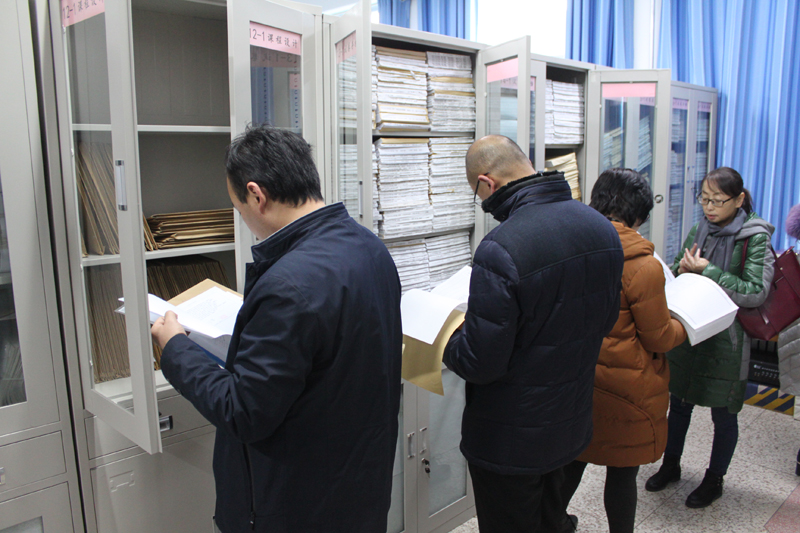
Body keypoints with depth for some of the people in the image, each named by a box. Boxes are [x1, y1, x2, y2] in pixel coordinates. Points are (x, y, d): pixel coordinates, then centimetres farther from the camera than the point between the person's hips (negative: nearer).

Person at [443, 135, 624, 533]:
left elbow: (480, 362, -25)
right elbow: (606, 318, 9)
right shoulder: (601, 227, -3)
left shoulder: (501, 249, -29)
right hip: (572, 422, 8)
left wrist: (443, 340, -6)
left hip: (510, 440, -7)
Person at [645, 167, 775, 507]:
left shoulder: (755, 239, -10)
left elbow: (756, 292, -19)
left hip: (726, 340, -4)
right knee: (679, 403, 16)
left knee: (723, 414, 11)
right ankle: (671, 465, 36)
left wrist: (706, 271, -21)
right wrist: (683, 269, -12)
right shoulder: (698, 231, 4)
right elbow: (675, 275, 11)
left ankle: (714, 480, 31)